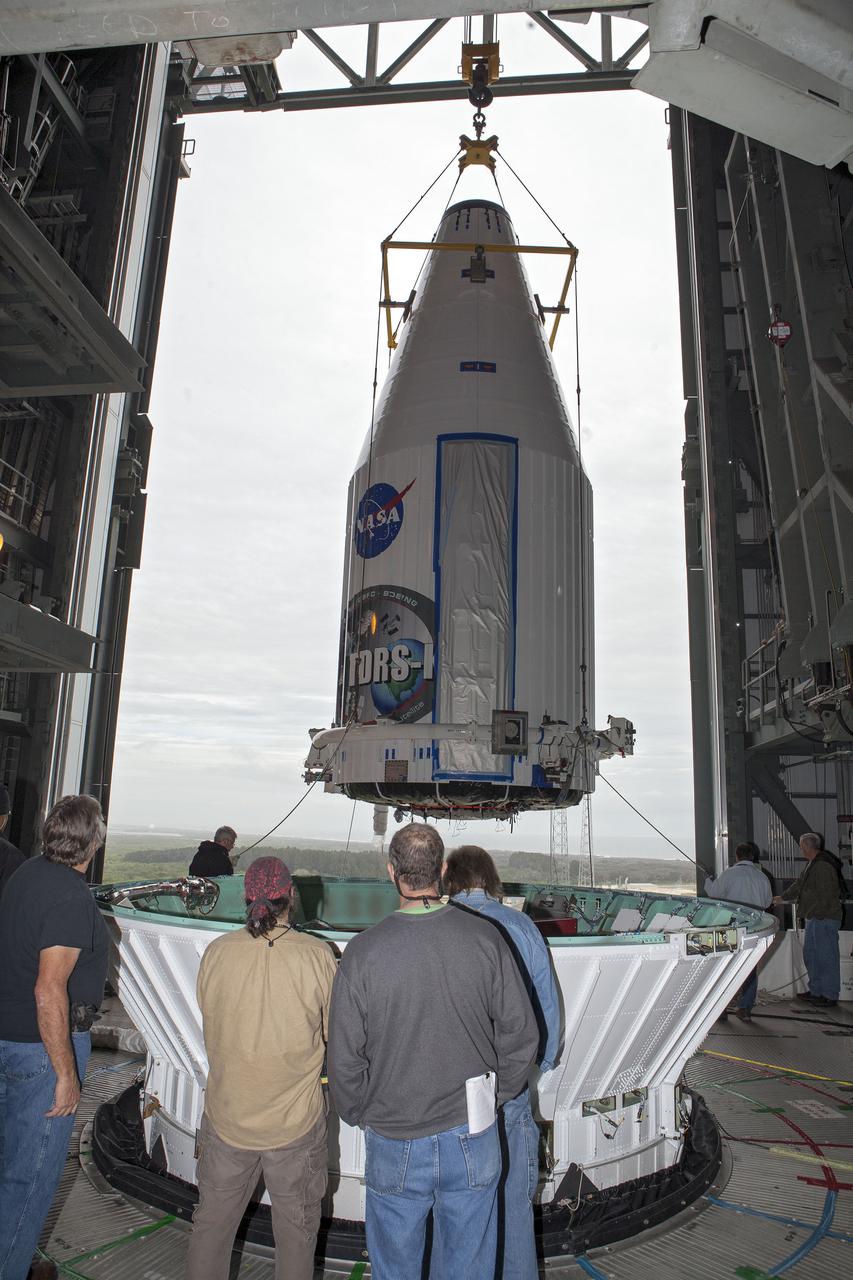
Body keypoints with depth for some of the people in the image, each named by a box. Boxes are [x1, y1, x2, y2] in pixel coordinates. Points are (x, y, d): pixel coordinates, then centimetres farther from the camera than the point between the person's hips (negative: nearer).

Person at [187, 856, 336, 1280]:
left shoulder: (216, 952, -12)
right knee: (296, 1230, 19)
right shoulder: (317, 955, -18)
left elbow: (209, 1020, 3)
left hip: (226, 1115, 2)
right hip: (296, 1120, -2)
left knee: (212, 1223, 24)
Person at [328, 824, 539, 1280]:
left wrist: (359, 1114, 8)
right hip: (472, 1137, 2)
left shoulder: (363, 952, -17)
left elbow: (344, 1055, -9)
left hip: (394, 1143, -1)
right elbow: (521, 1031, -4)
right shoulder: (484, 938, -13)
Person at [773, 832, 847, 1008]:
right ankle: (816, 991, 26)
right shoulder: (812, 864, 14)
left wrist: (814, 913, -18)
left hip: (825, 919, -11)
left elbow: (825, 895, -24)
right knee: (810, 954, 16)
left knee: (826, 957, -2)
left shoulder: (824, 866, -20)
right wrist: (783, 896, 34)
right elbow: (800, 884, 26)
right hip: (814, 918, 11)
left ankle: (830, 996, 7)